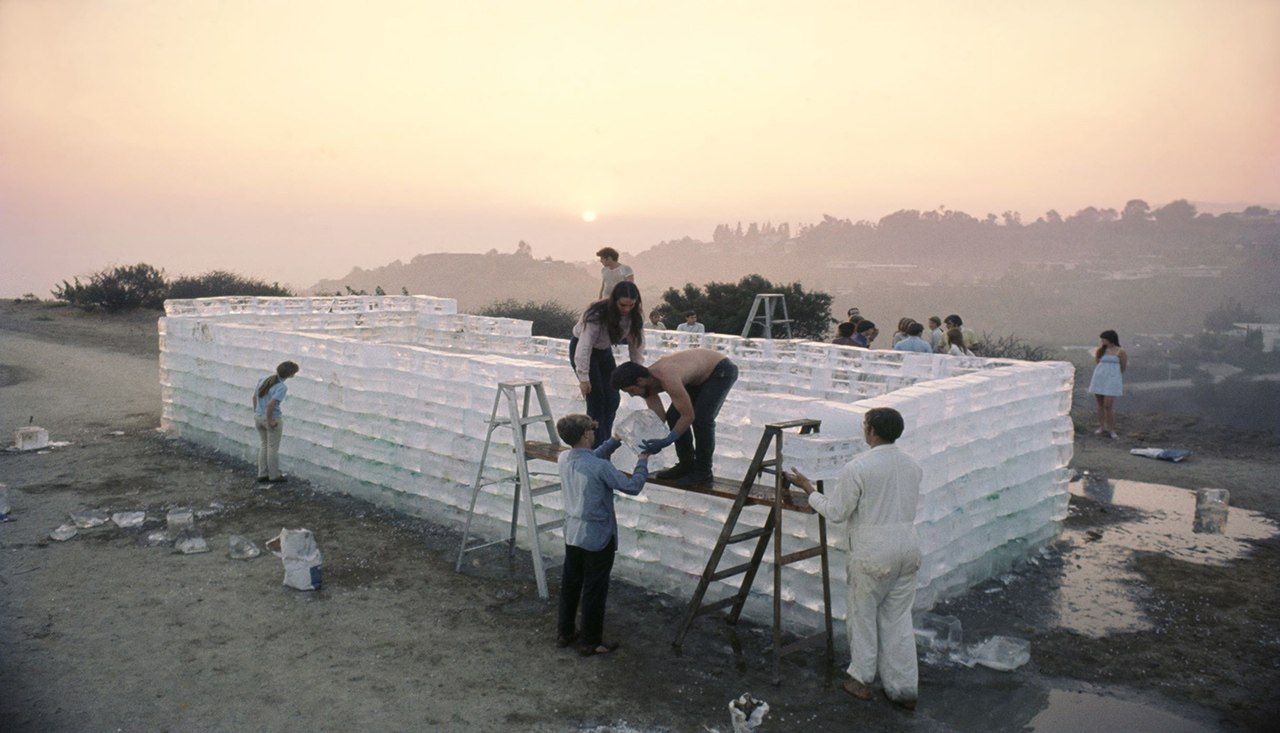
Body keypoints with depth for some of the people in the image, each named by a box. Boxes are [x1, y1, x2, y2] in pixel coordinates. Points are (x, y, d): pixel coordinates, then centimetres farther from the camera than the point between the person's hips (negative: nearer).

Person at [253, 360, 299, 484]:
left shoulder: (264, 379, 0)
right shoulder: (282, 388, -21)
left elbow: (254, 397, 6)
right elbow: (270, 404, -28)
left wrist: (256, 413, 14)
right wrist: (270, 421, -15)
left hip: (258, 417, 7)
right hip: (273, 419, -7)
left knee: (263, 445, 19)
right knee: (273, 448, 8)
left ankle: (262, 475, 24)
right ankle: (274, 476, 19)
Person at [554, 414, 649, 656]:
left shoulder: (564, 459, -4)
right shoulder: (600, 467, -26)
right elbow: (632, 486, -18)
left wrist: (616, 440, 14)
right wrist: (643, 461, -3)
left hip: (572, 534, 7)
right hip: (597, 538, -7)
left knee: (570, 584, 20)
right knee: (594, 590, 7)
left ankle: (565, 632, 33)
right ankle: (590, 642, 18)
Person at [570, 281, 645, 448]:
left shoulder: (636, 316, -16)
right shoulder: (597, 315, -35)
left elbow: (637, 344, -8)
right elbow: (584, 347, -34)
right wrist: (584, 378, -33)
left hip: (604, 350, 6)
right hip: (582, 348, -6)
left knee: (612, 400, 1)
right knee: (596, 400, -13)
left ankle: (606, 443, 16)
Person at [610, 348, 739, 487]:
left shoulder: (668, 379, -38)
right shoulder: (647, 383, -11)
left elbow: (689, 416, -31)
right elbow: (659, 417, -5)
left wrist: (666, 441, -30)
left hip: (722, 371, -9)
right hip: (701, 373, 9)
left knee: (701, 419, -21)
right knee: (674, 416, 3)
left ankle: (703, 472, -6)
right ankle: (686, 465, 16)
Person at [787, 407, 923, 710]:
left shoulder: (857, 468, -16)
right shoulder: (913, 466, 5)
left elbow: (836, 512, -11)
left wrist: (808, 489, 2)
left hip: (873, 551, -6)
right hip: (908, 547, 6)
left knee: (863, 614, 12)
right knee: (898, 617, 14)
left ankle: (861, 680, 23)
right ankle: (904, 689, 19)